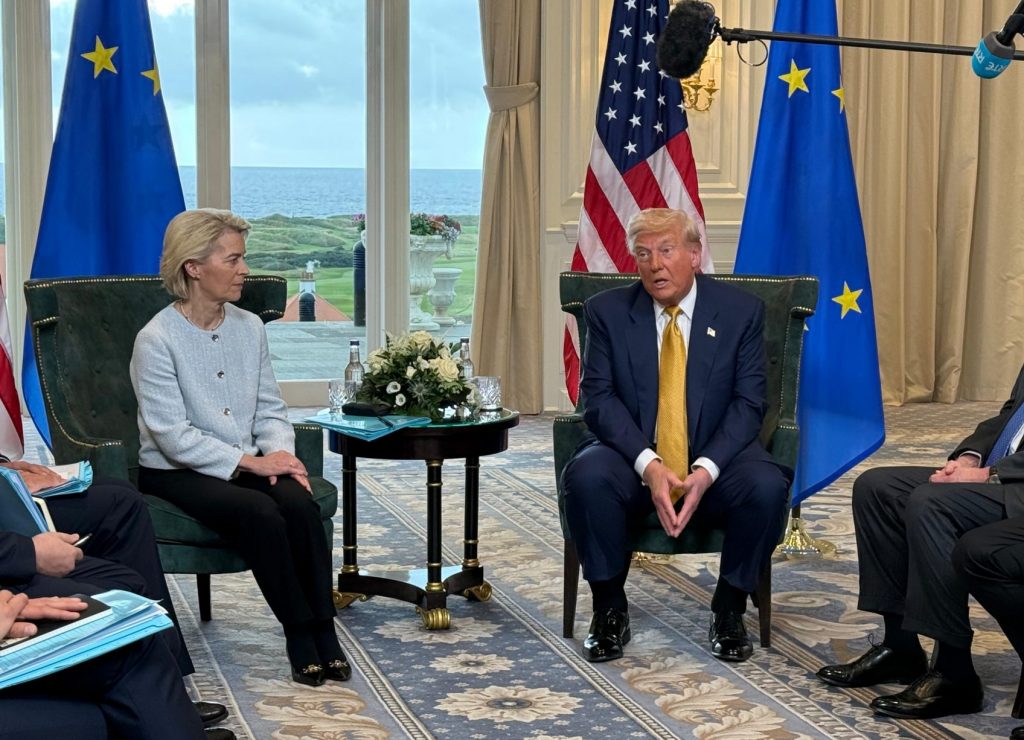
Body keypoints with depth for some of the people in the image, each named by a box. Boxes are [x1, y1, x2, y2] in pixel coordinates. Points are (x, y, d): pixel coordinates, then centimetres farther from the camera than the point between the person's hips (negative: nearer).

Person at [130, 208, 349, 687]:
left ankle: (324, 632, -22)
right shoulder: (157, 339, -13)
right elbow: (173, 436, -18)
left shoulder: (249, 327, 6)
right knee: (260, 513, -31)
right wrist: (250, 462, -22)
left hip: (247, 464, 5)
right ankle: (300, 636, -19)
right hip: (176, 472, -5)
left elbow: (270, 409, 10)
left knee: (299, 501, -26)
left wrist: (279, 452, -12)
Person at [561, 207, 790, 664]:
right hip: (634, 459, 0)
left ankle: (729, 610, -7)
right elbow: (599, 399, -7)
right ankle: (609, 610, -11)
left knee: (768, 487, -31)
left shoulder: (741, 311, 0)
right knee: (586, 477, -32)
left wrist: (706, 469, -22)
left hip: (715, 462, 0)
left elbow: (748, 402, -5)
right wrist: (648, 465, -24)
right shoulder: (608, 311, 0)